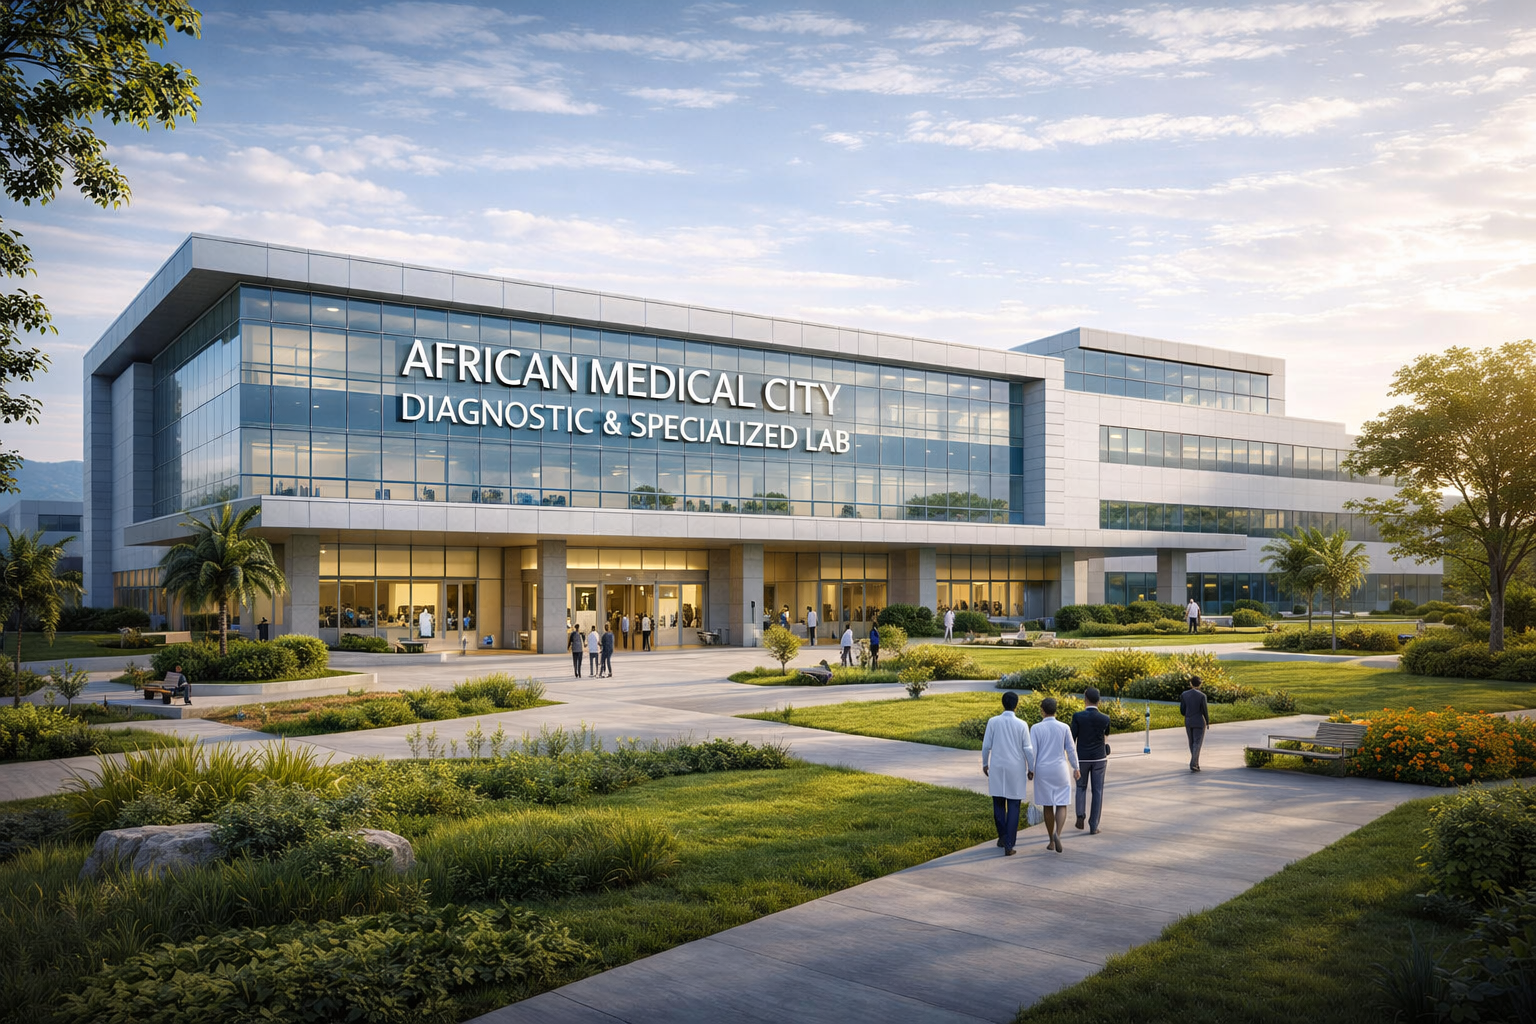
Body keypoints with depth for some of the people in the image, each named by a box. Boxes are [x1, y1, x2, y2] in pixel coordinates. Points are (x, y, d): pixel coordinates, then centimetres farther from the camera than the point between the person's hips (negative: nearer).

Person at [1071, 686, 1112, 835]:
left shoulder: (1078, 716, -13)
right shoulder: (1105, 719, -7)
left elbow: (1072, 738, -10)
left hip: (1082, 758, 0)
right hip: (1099, 758, 1)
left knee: (1081, 787, 21)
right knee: (1097, 791, 7)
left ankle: (1080, 815, 2)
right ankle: (1093, 826, 5)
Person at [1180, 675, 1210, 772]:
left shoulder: (1184, 694, -3)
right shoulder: (1202, 695, -13)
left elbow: (1182, 710, 1)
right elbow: (1205, 710, -11)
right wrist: (1208, 722, 4)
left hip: (1188, 722, 4)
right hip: (1199, 722, -4)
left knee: (1192, 743, 16)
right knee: (1197, 744, -1)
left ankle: (1196, 764, 22)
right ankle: (1193, 764, -12)